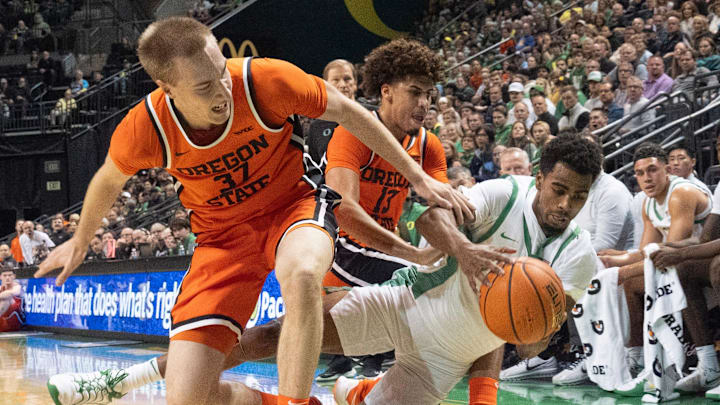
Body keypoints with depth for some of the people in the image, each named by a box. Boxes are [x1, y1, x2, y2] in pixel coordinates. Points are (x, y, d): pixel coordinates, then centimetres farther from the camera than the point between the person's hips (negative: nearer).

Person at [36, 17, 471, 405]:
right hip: (223, 235, 2)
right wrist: (81, 241, 22)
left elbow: (347, 111, -7)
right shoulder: (145, 129, -21)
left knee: (301, 274, -42)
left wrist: (418, 176, -1)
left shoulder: (266, 80, -26)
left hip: (292, 206, -2)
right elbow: (109, 179, 5)